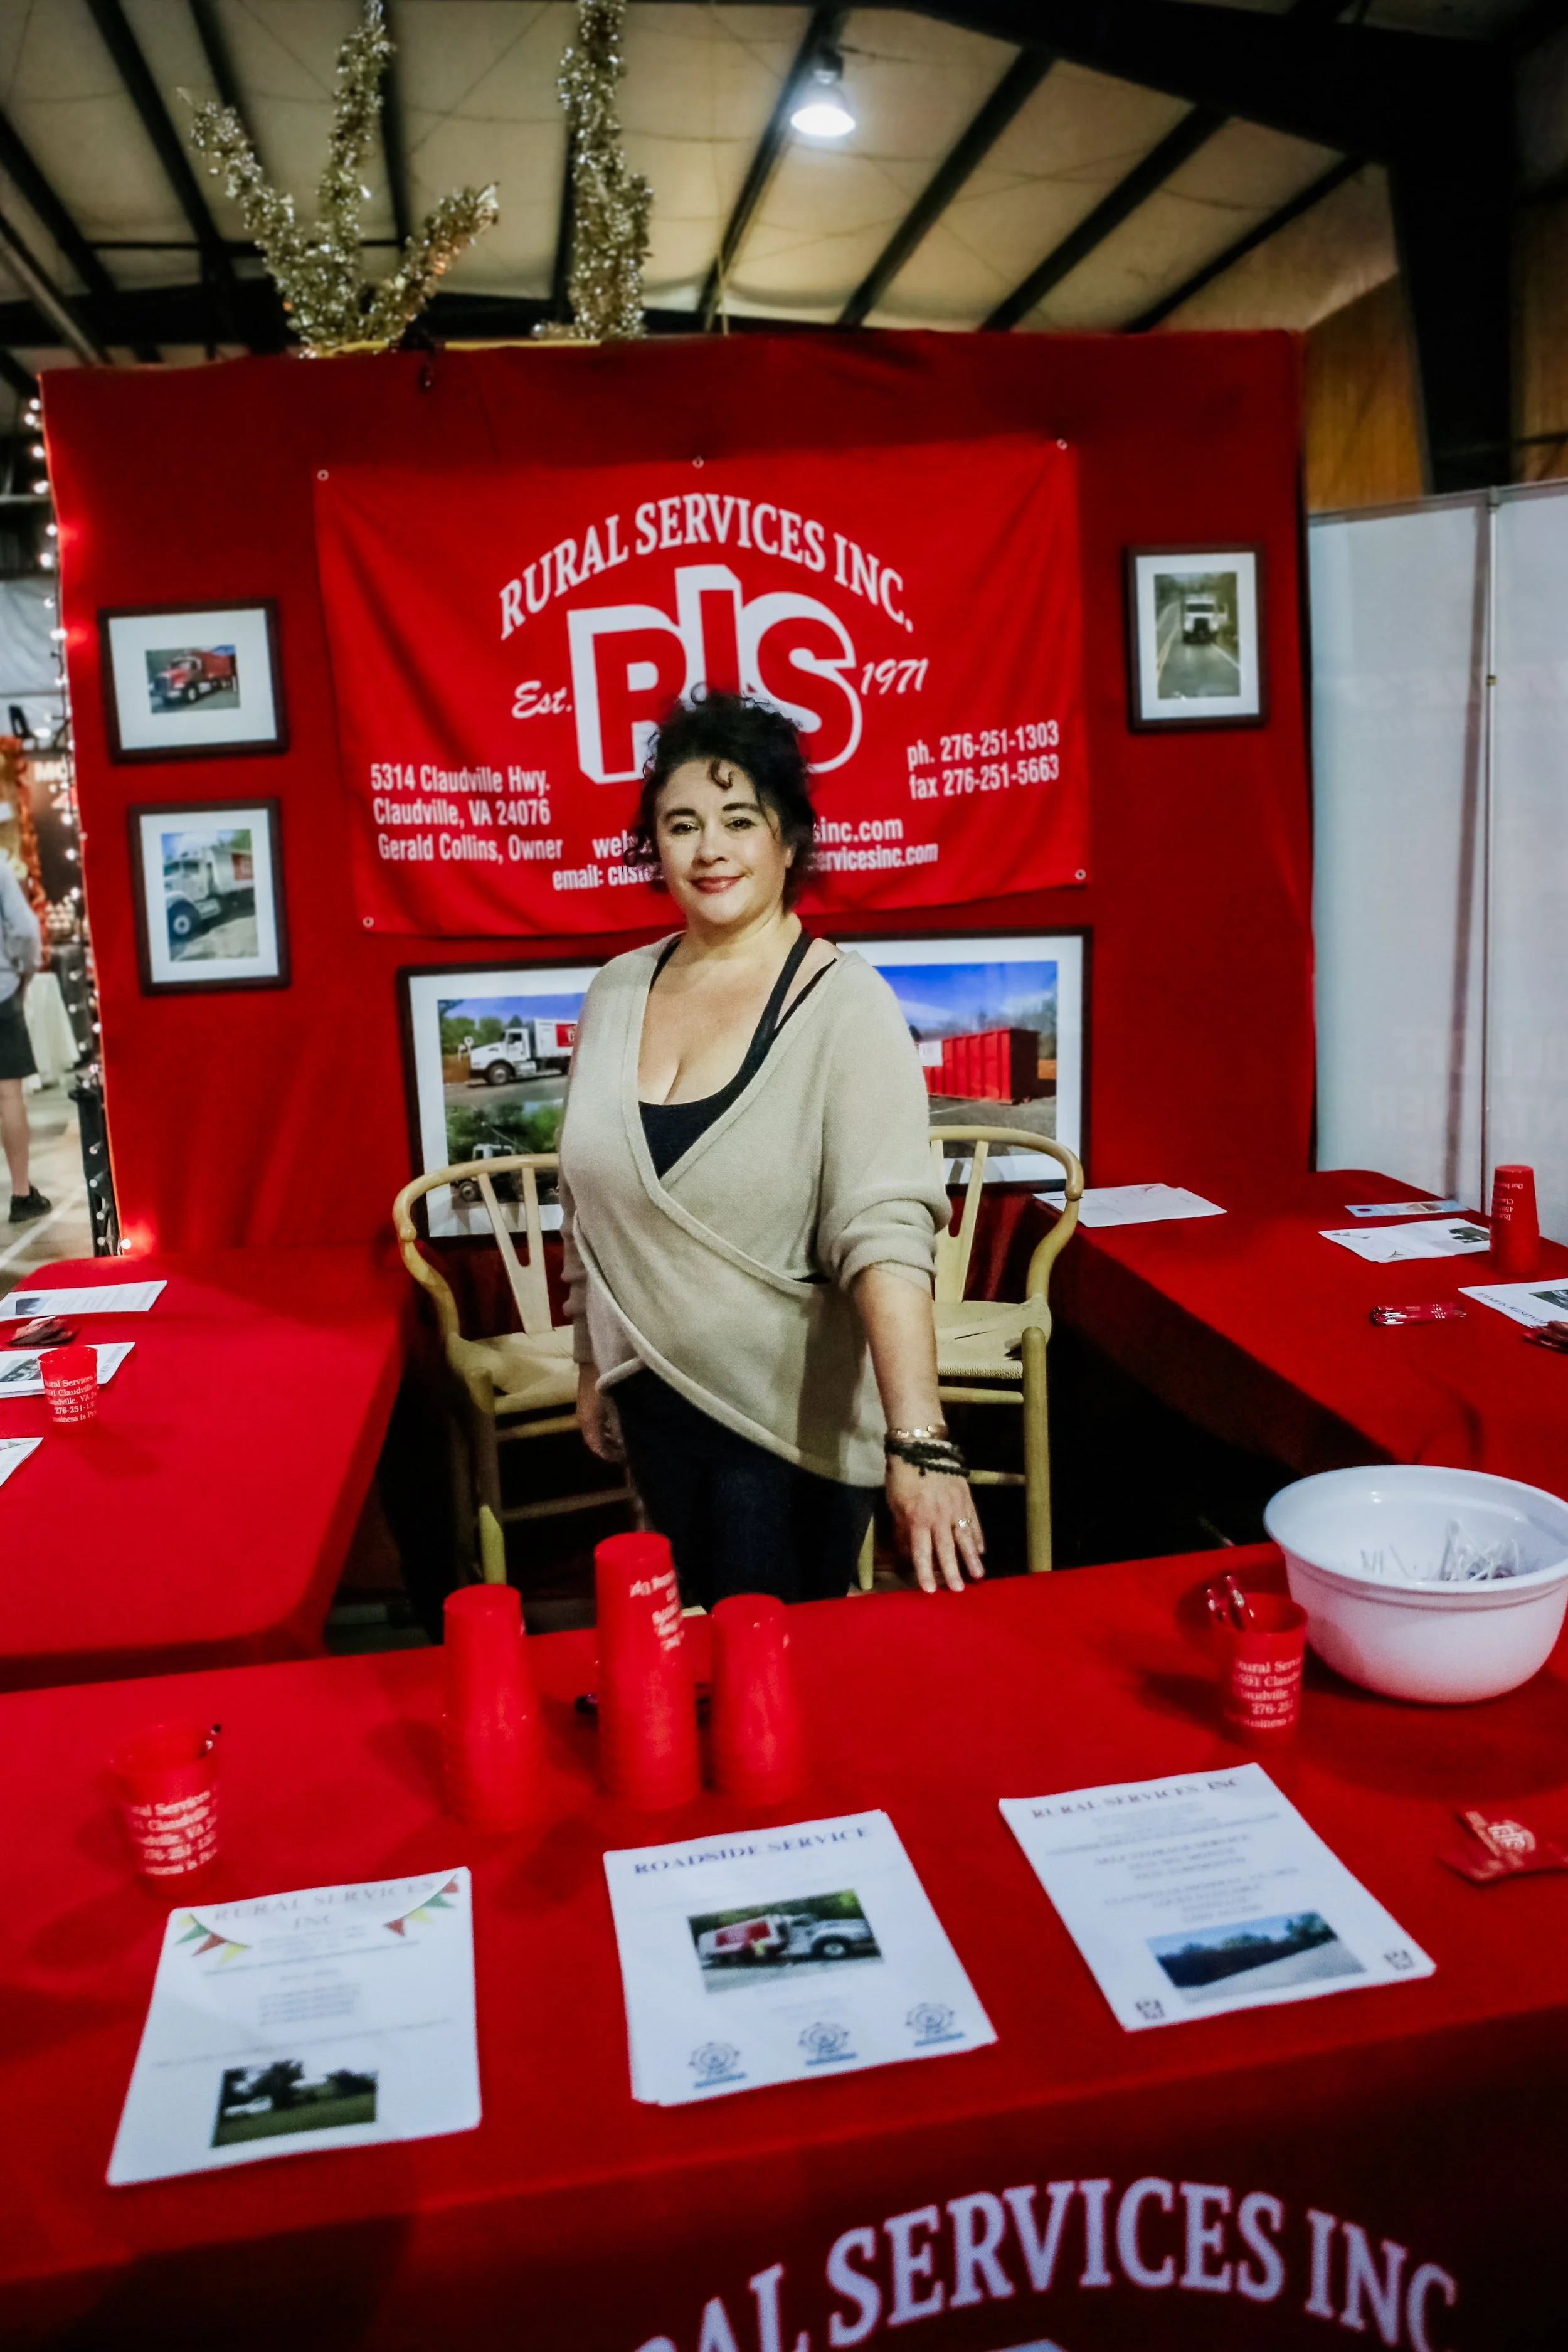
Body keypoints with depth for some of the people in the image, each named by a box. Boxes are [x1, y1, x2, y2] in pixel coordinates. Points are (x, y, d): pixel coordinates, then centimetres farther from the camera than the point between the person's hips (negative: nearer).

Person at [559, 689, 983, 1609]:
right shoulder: (619, 992, 1)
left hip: (793, 1416, -5)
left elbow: (886, 1233, -26)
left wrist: (919, 1444, -35)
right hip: (655, 1404, 5)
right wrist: (593, 1366, 15)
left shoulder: (845, 1006, -16)